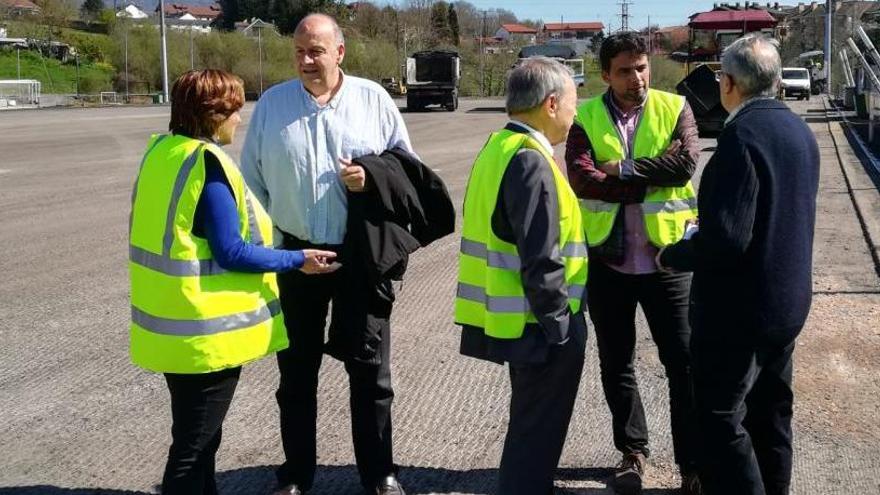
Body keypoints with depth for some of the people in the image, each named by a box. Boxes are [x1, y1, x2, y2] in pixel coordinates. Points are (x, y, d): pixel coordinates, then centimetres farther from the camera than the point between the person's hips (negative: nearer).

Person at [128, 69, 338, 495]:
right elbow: (231, 253, -21)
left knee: (195, 433, 22)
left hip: (174, 324, 9)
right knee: (195, 442, 5)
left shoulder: (160, 150, 5)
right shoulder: (208, 164, -20)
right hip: (205, 330, -9)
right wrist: (298, 260, -11)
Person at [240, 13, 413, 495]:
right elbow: (252, 180, 5)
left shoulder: (373, 98, -1)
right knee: (297, 371, 12)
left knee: (370, 369, 9)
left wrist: (374, 178, -16)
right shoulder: (271, 103, 1)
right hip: (294, 254, 1)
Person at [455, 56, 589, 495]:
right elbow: (541, 260, -24)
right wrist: (560, 324, -15)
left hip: (510, 317, 9)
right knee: (537, 433, 5)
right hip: (540, 324, -9)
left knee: (529, 426, 24)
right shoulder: (531, 162, -21)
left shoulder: (498, 148, 8)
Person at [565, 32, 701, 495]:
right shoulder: (585, 118, -1)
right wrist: (652, 182, -16)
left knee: (684, 363, 4)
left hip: (666, 258, -1)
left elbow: (685, 163, -18)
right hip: (607, 260, 1)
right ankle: (632, 451, 33)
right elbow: (581, 179, -16)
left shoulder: (674, 108, -1)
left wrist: (622, 169, -17)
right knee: (615, 364, 14)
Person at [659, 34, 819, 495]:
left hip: (738, 306, -9)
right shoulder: (798, 129, 6)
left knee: (722, 419, 2)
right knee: (771, 410, 21)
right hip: (787, 300, 9)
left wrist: (672, 255, -10)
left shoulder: (742, 135, -22)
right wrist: (704, 228, 18)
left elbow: (727, 237, -27)